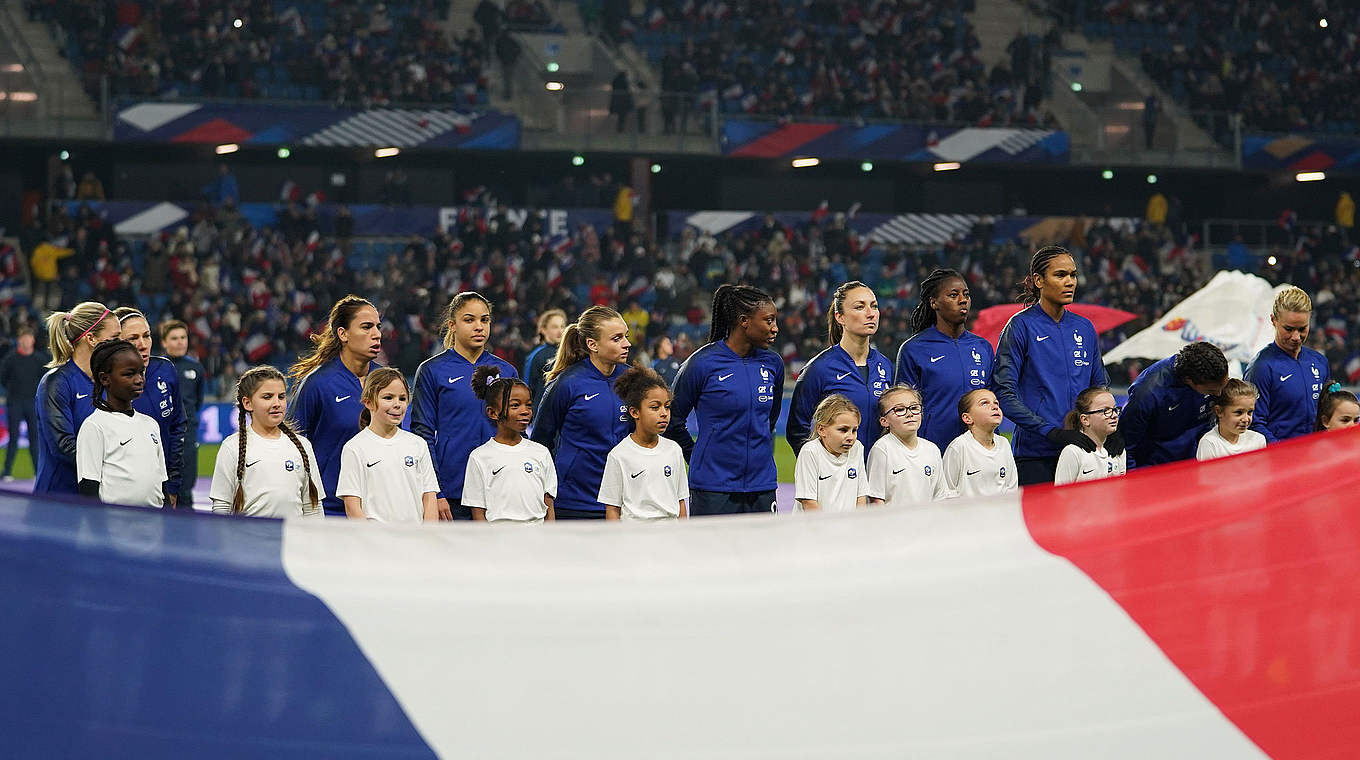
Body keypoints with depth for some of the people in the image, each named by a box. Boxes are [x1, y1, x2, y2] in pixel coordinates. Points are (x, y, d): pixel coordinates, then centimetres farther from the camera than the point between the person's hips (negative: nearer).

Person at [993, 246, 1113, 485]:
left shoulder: (1085, 328, 12)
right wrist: (1052, 431, -19)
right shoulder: (1021, 326, -4)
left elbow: (1100, 387, 19)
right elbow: (1004, 395, -11)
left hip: (1081, 448, 5)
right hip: (1036, 453, -5)